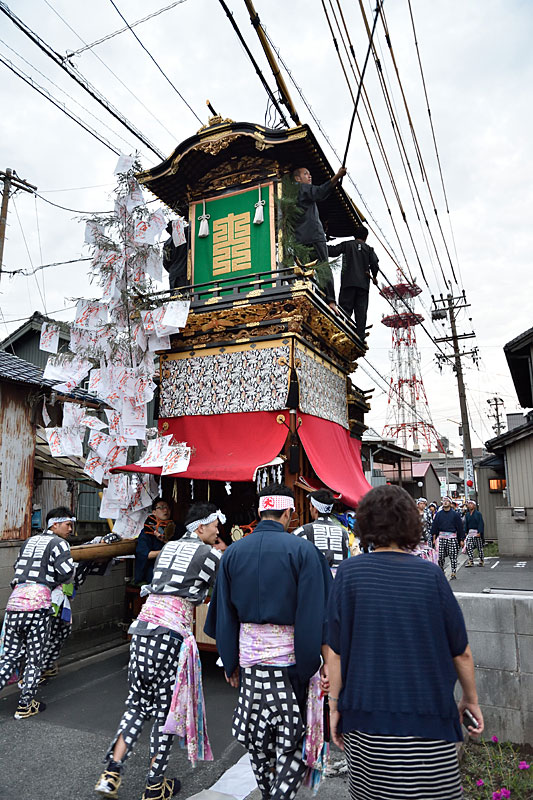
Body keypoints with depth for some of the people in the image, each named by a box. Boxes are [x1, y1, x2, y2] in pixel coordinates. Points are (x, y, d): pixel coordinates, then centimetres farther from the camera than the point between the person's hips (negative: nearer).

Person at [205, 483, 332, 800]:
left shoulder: (233, 552, 1)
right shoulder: (303, 549, -12)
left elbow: (225, 613, 5)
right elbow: (315, 611, -14)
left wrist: (230, 661, 11)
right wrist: (327, 660, -7)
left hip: (249, 657, 4)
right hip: (290, 657, -4)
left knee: (258, 737, 21)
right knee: (295, 738, 11)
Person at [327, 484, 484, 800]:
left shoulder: (349, 572, -9)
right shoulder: (430, 574, -8)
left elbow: (336, 652, -6)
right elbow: (461, 653, 0)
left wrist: (335, 706, 6)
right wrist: (471, 699, 17)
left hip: (365, 718, 1)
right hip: (429, 718, 0)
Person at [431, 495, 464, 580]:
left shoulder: (455, 514, 3)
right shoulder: (438, 514, 8)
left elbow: (460, 527, 4)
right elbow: (434, 526, 9)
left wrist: (461, 539, 0)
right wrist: (434, 538, 3)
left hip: (452, 538, -2)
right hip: (441, 537, 2)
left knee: (453, 556, 0)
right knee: (440, 556, 1)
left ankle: (453, 573, 10)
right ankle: (441, 572, 18)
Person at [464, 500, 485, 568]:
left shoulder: (478, 513, -4)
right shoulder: (467, 514, 12)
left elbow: (481, 523, -9)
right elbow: (466, 524, 15)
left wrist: (479, 532, -16)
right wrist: (466, 532, 6)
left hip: (477, 532, -4)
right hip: (470, 532, 5)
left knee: (479, 548, 3)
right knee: (468, 547, -7)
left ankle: (482, 561, 15)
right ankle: (471, 562, -6)